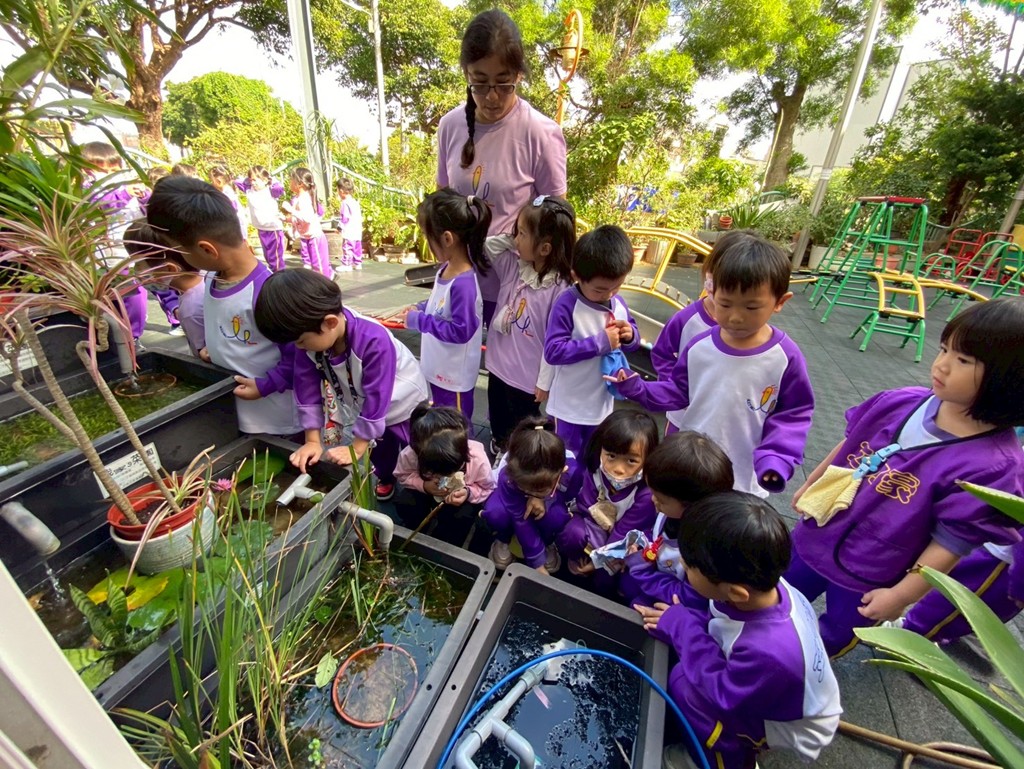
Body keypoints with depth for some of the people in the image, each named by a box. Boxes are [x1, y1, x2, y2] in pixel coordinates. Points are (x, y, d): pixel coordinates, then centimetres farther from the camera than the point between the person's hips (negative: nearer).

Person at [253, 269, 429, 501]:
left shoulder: (374, 342, -43)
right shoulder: (312, 339, -23)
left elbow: (376, 397, -36)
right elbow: (307, 388, -14)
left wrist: (357, 448, -28)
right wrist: (313, 440, -12)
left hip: (402, 403, -5)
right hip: (365, 406, 6)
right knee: (380, 449, 26)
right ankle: (386, 478, 54)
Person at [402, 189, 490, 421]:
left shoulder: (464, 283, -29)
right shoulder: (447, 269, -1)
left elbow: (460, 331, -29)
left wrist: (419, 321, -22)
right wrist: (420, 309, 0)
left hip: (455, 375, -9)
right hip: (439, 369, 9)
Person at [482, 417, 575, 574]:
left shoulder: (570, 471, -41)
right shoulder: (508, 475, -41)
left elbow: (566, 496, -16)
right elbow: (521, 520, -30)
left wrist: (543, 499, -36)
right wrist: (537, 563, -24)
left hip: (551, 500, 1)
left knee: (557, 518, -32)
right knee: (495, 513, -32)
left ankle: (547, 542, 5)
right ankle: (502, 539, 4)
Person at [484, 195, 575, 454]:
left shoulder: (559, 288, -24)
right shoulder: (513, 264, -6)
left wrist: (545, 382, -14)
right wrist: (509, 239, -11)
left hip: (527, 376, -6)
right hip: (498, 364, 7)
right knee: (498, 420, 29)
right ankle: (499, 452, 56)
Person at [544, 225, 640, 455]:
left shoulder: (618, 304, -4)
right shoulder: (566, 305, -23)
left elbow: (633, 342, 8)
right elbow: (552, 351, -28)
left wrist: (630, 335, -17)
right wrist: (600, 343, -29)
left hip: (602, 403, 6)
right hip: (569, 406, -5)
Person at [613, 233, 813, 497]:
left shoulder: (786, 357, -16)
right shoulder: (699, 347, -9)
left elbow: (792, 415, -9)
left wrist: (776, 459, -24)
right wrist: (637, 388, -11)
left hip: (743, 482, -2)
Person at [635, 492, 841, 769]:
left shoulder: (770, 652, -43)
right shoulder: (758, 585, -26)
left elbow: (723, 694, -26)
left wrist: (681, 627, -24)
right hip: (757, 689, 6)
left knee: (685, 684, -21)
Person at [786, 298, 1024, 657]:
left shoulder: (994, 466, -26)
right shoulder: (902, 403, -12)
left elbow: (951, 544, -21)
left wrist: (900, 595, -15)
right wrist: (810, 484, 13)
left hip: (869, 576, -4)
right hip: (816, 536, 5)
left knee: (836, 633, 26)